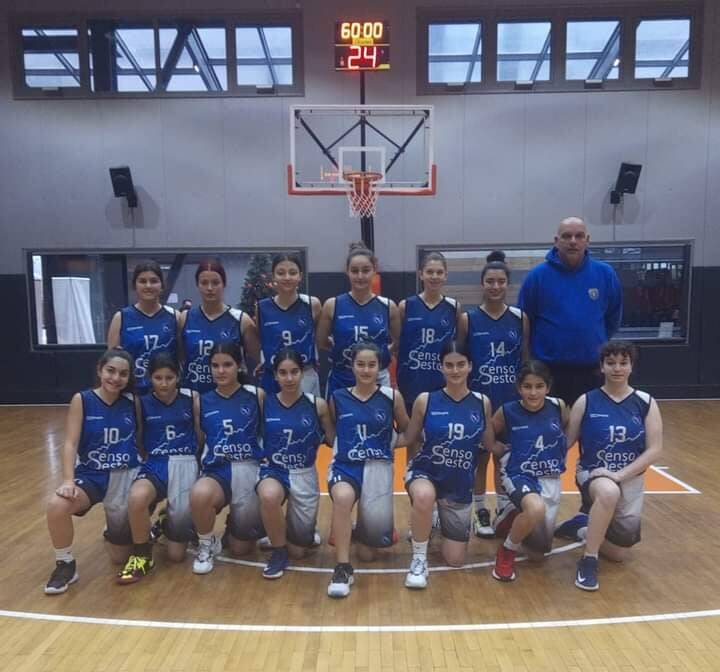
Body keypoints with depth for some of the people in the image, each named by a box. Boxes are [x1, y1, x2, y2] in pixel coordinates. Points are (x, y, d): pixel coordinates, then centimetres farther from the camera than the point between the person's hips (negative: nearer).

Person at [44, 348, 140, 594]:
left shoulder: (132, 401, -4)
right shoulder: (82, 400, -9)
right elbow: (70, 443, -13)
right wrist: (68, 480, -25)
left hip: (125, 477, 1)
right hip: (91, 475, -1)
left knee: (120, 557, 6)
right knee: (56, 505, -34)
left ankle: (119, 534, 45)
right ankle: (65, 564, -6)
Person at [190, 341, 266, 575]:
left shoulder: (256, 395, -2)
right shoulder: (201, 402, 5)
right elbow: (197, 443, 10)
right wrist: (197, 469, -2)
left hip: (250, 469, -1)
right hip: (217, 471, 1)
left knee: (240, 548, 6)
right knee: (199, 494, -36)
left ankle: (238, 522, 43)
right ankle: (207, 544, -3)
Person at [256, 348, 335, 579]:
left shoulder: (317, 405, -7)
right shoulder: (264, 402, -5)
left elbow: (335, 441, 0)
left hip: (304, 474, 1)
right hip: (272, 470, 0)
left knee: (298, 550, 6)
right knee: (269, 496, -38)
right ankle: (278, 551, -9)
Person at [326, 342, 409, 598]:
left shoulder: (392, 397, -1)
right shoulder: (338, 398, 2)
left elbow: (407, 432, 11)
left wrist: (389, 444, 2)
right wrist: (344, 446, 2)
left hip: (378, 467, 0)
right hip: (345, 465, 0)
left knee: (368, 552, 1)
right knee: (343, 497, -38)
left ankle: (363, 530, 39)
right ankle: (343, 568, -20)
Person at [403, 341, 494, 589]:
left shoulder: (482, 403, -5)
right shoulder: (425, 400, -11)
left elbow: (489, 445, 5)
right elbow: (409, 440, 0)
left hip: (460, 485, 3)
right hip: (425, 472, -2)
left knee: (455, 560, 10)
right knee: (424, 497, -41)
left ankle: (442, 522, 45)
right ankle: (419, 558, -11)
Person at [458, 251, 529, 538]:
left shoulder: (520, 318, 0)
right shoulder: (468, 319, -4)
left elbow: (525, 360, 5)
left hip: (511, 399, 2)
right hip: (478, 399, -1)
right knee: (480, 455, 10)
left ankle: (504, 509, 28)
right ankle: (480, 512, 24)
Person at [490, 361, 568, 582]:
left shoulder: (558, 406, -5)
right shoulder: (507, 411, -11)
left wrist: (560, 455, 3)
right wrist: (506, 452, -8)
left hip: (550, 479, 4)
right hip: (519, 475, -3)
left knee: (538, 552, 9)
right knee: (536, 508, -38)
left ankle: (519, 517, 41)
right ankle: (506, 551, -9)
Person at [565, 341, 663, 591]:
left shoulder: (646, 403, -5)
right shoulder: (586, 401, -7)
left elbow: (654, 450, -9)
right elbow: (566, 442, -4)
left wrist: (620, 475, -19)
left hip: (631, 480, 3)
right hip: (592, 473, -2)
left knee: (618, 553, 7)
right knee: (609, 492, -40)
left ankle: (590, 530, 41)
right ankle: (588, 560, -22)